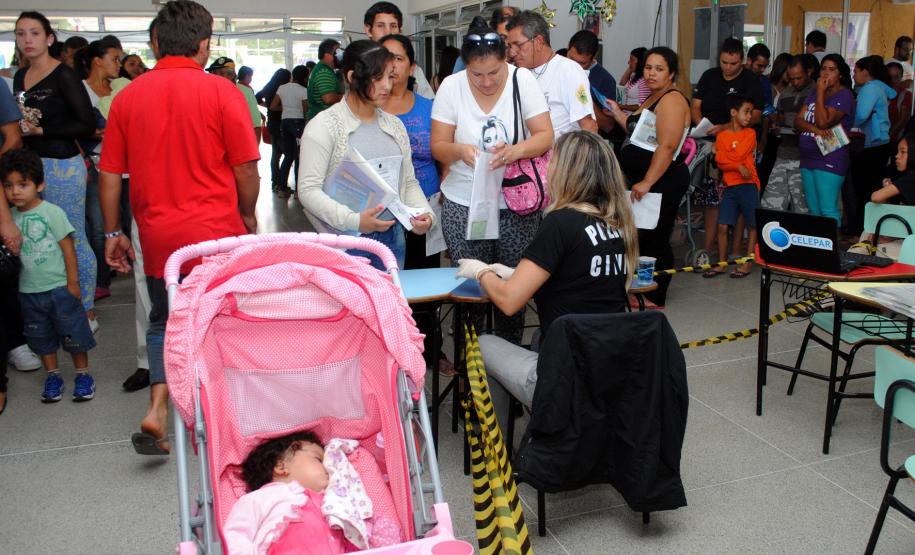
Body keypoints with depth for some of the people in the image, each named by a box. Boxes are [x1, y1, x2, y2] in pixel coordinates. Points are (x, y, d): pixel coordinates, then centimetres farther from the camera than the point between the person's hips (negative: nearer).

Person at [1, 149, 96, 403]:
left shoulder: (52, 212, -10)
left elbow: (67, 248, -9)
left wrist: (73, 282, -9)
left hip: (58, 287, -4)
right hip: (29, 291, 4)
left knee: (73, 332, 3)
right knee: (41, 336, 13)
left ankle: (83, 374, 16)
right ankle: (53, 375, 26)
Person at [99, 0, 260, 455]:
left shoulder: (127, 97, 2)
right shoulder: (220, 91, -8)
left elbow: (110, 174, 4)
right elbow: (245, 167, -7)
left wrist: (113, 233, 14)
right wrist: (247, 215, 10)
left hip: (157, 234, 3)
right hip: (216, 231, -3)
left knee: (164, 320, 20)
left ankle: (156, 410, 6)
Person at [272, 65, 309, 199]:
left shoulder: (282, 88, 6)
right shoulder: (303, 91, -9)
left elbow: (273, 106, 5)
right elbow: (305, 111, -11)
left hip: (284, 122, 6)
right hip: (299, 123, -5)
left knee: (288, 156, 14)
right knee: (299, 157, 0)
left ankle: (282, 187, 13)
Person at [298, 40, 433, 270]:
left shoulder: (395, 126, 13)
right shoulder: (323, 126, -7)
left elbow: (409, 182, 17)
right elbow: (309, 189, -13)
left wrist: (424, 212, -3)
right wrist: (354, 220, -24)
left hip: (392, 238, 6)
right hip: (344, 241, -5)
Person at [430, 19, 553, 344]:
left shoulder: (522, 80, -5)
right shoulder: (451, 87, -3)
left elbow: (545, 136, -6)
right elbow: (438, 146, -2)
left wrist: (516, 150, -27)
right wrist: (460, 150, -25)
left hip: (516, 204, 0)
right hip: (464, 204, 0)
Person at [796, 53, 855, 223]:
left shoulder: (844, 96, -8)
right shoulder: (815, 92, 16)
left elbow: (823, 121, -20)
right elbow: (798, 121, 8)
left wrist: (820, 93, -12)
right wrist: (813, 128, -12)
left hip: (829, 161, -8)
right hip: (808, 159, 8)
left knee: (828, 211, -11)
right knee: (813, 210, 12)